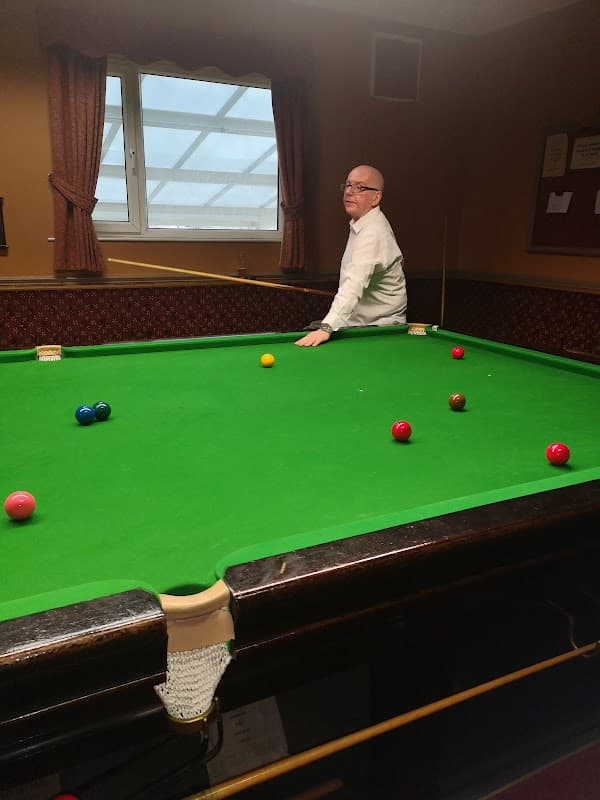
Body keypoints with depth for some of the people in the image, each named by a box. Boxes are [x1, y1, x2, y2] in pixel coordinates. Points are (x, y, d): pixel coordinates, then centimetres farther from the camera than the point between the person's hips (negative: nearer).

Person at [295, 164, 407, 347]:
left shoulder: (373, 234, -25)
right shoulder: (360, 224, 8)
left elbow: (354, 285, -40)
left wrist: (327, 327, -52)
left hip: (380, 326, -9)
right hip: (356, 320, 9)